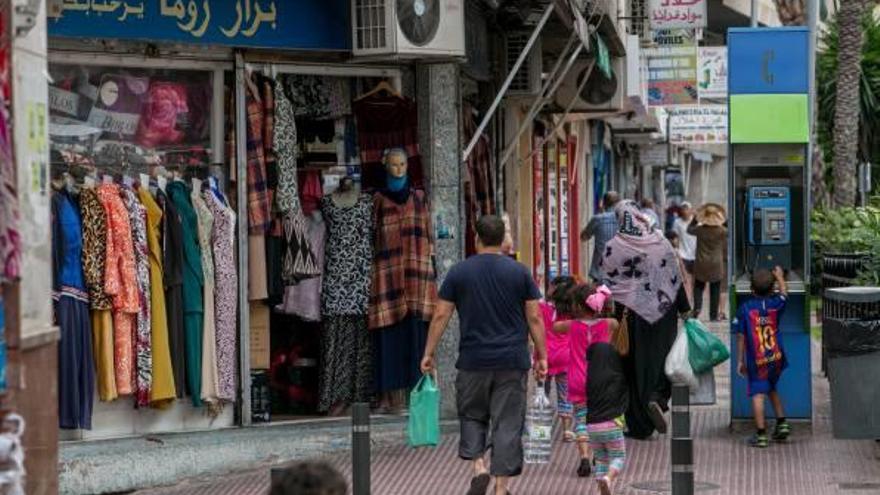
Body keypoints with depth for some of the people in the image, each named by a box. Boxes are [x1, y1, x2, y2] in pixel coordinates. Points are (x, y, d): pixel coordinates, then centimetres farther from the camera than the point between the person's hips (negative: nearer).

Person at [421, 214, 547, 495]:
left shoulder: (459, 273, 1)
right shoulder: (519, 272, 2)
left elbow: (440, 316, 0)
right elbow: (535, 319, 1)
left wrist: (428, 353, 7)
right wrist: (542, 356, 7)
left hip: (473, 361, 0)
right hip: (512, 363, 0)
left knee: (472, 415, 18)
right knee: (508, 423, 3)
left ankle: (478, 466, -2)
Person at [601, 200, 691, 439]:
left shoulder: (613, 247, -7)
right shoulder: (660, 242, -4)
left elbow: (608, 284, -5)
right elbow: (676, 278, -1)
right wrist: (685, 309, 7)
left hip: (629, 314, -1)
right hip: (661, 312, 1)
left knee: (633, 365, 7)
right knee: (661, 357, 16)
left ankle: (639, 426, 8)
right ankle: (657, 398, -11)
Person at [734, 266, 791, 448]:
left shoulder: (745, 308, -6)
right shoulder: (775, 304, 0)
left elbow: (741, 336, -3)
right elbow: (784, 292, 24)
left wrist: (740, 360, 5)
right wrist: (780, 277, 43)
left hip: (756, 360, -4)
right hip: (776, 358, 4)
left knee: (758, 394, -4)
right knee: (772, 389, 25)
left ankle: (761, 434, -7)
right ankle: (782, 423, 21)